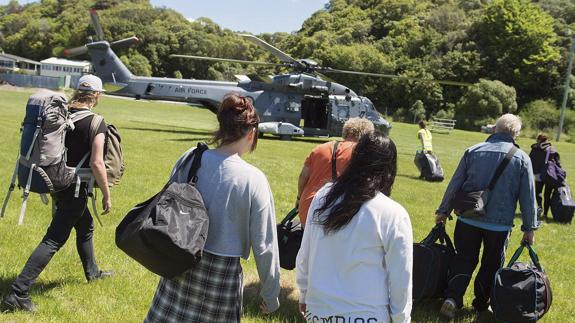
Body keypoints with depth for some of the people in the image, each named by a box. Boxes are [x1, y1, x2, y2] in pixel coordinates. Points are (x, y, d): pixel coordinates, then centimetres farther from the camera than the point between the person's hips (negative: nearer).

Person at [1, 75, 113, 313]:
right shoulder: (97, 123, -17)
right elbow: (96, 163, -21)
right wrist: (106, 195, -10)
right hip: (76, 189, -8)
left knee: (85, 226, 28)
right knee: (54, 240, -6)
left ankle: (92, 272, 47)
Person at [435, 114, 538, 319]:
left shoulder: (473, 151, -2)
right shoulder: (522, 159, -5)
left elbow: (454, 184, 1)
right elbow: (528, 197, -2)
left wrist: (444, 211, 11)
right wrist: (529, 228, 6)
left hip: (468, 220, 1)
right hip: (499, 224, -1)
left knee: (464, 259, 13)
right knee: (491, 264, 15)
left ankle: (452, 297, -4)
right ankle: (481, 305, 24)